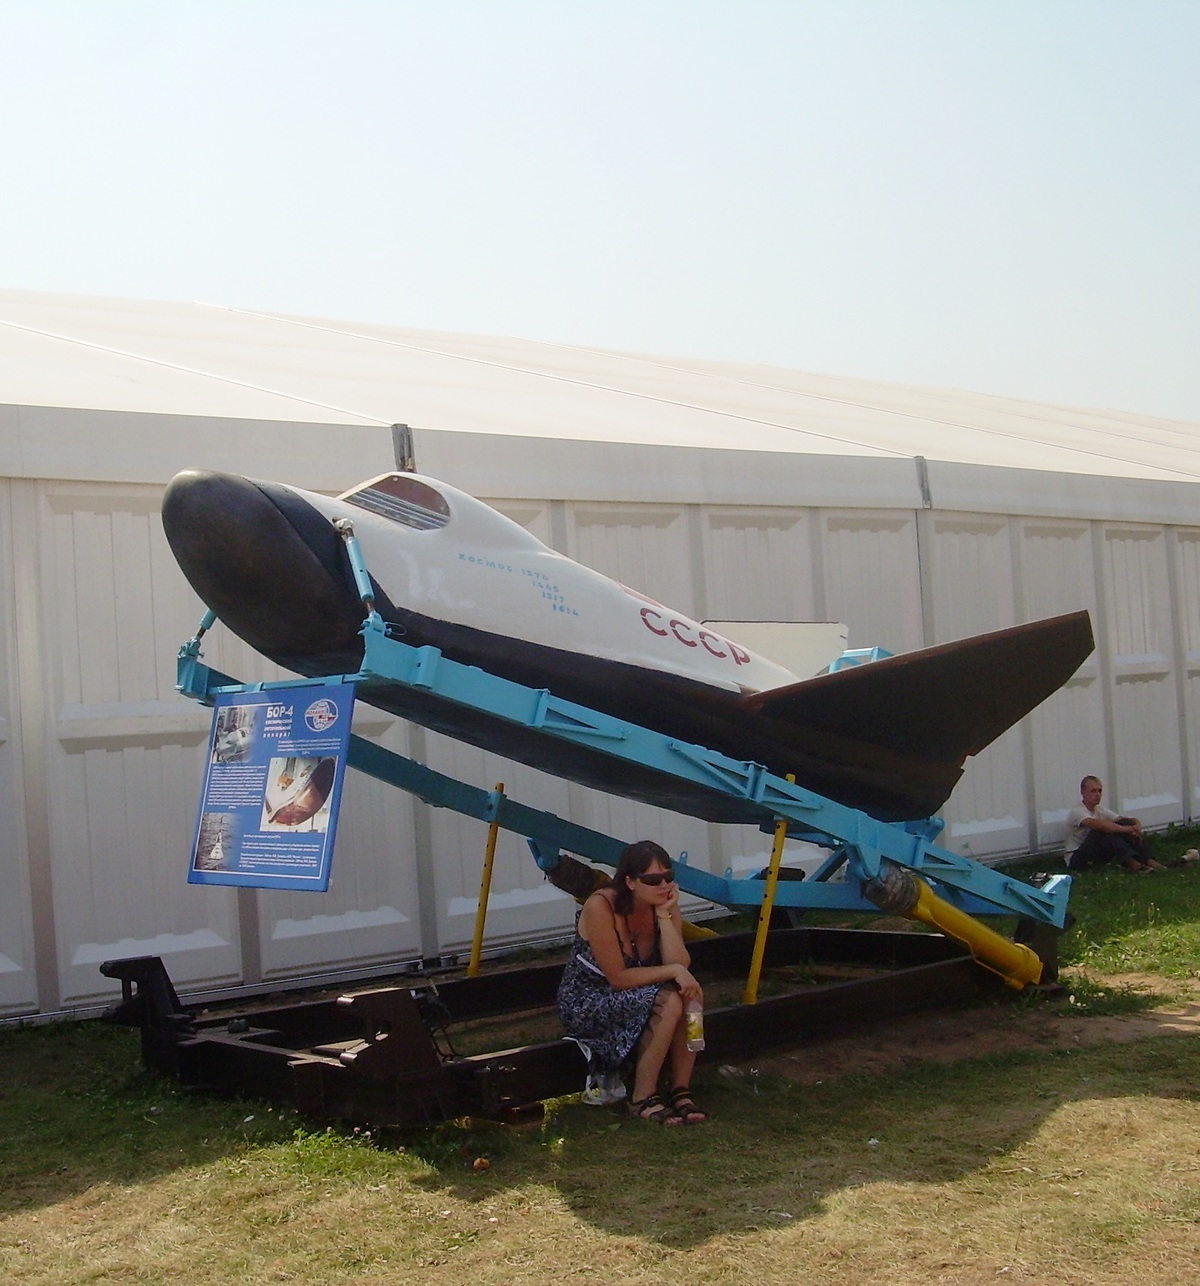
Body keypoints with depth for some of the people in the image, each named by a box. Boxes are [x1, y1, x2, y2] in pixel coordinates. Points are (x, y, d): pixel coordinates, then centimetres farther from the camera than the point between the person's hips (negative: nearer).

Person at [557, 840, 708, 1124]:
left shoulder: (665, 906, -5)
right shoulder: (601, 907, -24)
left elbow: (681, 965, -16)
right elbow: (618, 978, -23)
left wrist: (665, 915, -23)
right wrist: (673, 971, -26)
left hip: (632, 996, 6)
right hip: (586, 1003, -6)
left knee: (690, 994, -22)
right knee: (669, 1002, -28)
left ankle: (681, 1091, -12)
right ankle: (642, 1099, -16)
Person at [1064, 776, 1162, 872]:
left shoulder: (1100, 810, 7)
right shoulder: (1077, 812, -17)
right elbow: (1096, 824, -39)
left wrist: (1137, 826, -26)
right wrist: (1126, 829, -42)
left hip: (1097, 856, 7)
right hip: (1076, 860, -7)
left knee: (1124, 823, -10)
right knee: (1102, 830, -32)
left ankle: (1146, 860, -19)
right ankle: (1131, 862, -38)